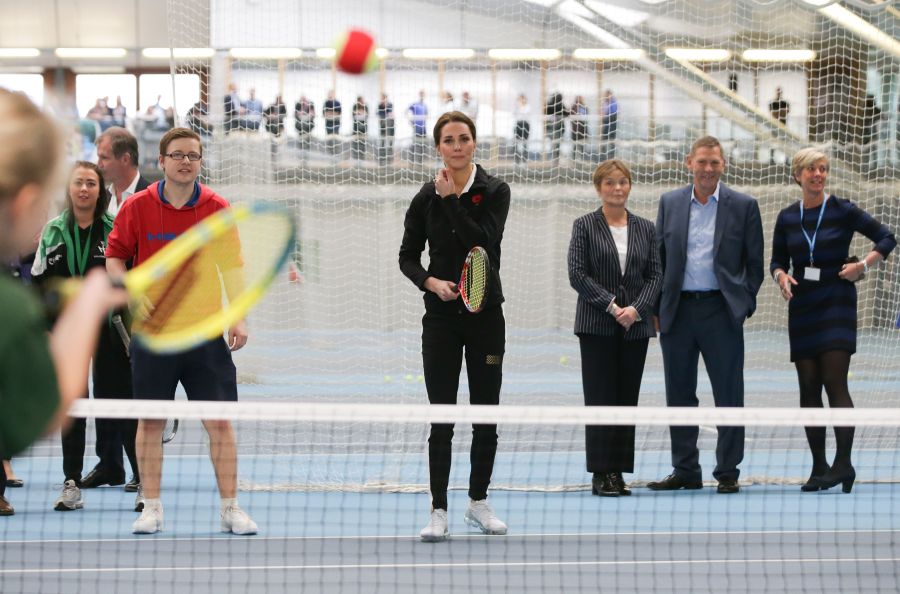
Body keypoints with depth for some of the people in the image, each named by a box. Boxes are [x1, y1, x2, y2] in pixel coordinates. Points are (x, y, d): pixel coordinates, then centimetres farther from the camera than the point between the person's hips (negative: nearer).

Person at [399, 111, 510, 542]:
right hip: (441, 317, 0)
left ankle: (478, 502, 20)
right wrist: (430, 281, -12)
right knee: (441, 418, -2)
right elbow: (408, 257, 7)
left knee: (486, 416, 6)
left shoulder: (494, 191, -2)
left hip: (485, 316, 0)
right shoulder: (426, 198, 4)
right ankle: (438, 510, 1)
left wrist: (451, 199, -18)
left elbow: (485, 243, -17)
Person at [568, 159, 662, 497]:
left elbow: (655, 275, 6)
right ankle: (600, 474, -1)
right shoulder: (585, 226, 1)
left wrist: (637, 308, -10)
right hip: (597, 326, -3)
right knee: (600, 397, -3)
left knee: (627, 399, 4)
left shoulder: (645, 228, 10)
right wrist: (611, 306, -13)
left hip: (636, 325, 3)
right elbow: (577, 274, -6)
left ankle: (618, 473, 8)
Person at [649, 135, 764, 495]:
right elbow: (658, 257, 11)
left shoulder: (743, 206, 3)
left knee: (728, 395, -1)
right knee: (679, 395, 7)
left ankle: (728, 474, 6)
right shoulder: (669, 203, 10)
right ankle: (685, 472, 15)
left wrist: (745, 303, -3)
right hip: (678, 312, 3)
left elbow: (754, 262, 5)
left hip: (721, 312, -3)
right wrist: (658, 307, 5)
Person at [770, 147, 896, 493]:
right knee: (808, 388, 4)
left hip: (836, 305, -4)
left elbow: (886, 239, 2)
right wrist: (781, 277, -8)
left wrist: (863, 265, -11)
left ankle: (843, 463, -15)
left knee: (835, 382, -14)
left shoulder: (842, 211, -2)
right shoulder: (787, 218, 7)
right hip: (802, 306, 4)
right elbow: (777, 260, 13)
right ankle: (819, 467, 10)